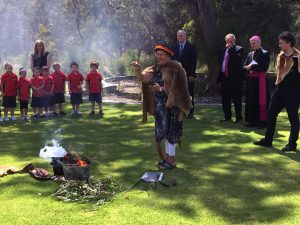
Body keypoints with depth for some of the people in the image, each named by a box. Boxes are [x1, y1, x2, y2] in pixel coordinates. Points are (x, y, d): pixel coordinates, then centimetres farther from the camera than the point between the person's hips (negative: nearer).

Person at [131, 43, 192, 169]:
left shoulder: (174, 69, -12)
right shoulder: (155, 69, 7)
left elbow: (177, 88, -17)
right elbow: (143, 79, -5)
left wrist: (161, 89, -19)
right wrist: (138, 70, -23)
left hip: (171, 105, -7)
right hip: (159, 106, 7)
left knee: (169, 131, -1)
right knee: (163, 131, 14)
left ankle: (171, 160, 9)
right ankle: (166, 157, 27)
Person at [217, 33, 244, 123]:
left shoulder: (238, 49, -5)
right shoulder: (223, 50, 14)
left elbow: (238, 59, -23)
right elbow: (220, 60, 26)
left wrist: (230, 49, -19)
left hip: (235, 78, -6)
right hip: (224, 77, 6)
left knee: (236, 98, -2)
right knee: (225, 98, 11)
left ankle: (238, 117, 7)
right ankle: (227, 116, 21)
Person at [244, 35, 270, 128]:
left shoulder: (265, 54, -6)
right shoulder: (250, 54, 14)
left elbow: (264, 67, -16)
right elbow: (246, 66, 16)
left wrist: (252, 67, -17)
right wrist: (247, 68, -7)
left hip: (260, 81, -6)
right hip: (251, 80, 6)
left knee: (260, 101, -3)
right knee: (251, 101, 8)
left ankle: (262, 121, 4)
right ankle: (252, 120, 15)